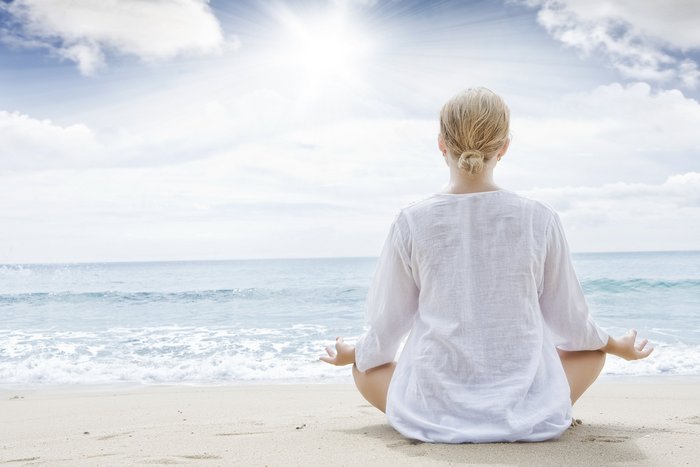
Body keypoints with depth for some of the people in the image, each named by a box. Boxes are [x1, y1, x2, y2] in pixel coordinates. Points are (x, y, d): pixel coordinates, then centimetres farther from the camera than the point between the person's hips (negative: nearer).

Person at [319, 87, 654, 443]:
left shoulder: (412, 222, -8)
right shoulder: (540, 220, -8)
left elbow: (387, 328, 1)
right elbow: (569, 322, 5)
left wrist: (351, 354, 24)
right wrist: (619, 347, 26)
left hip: (432, 414, -1)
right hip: (528, 414, 1)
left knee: (364, 368, 29)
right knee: (592, 350, 29)